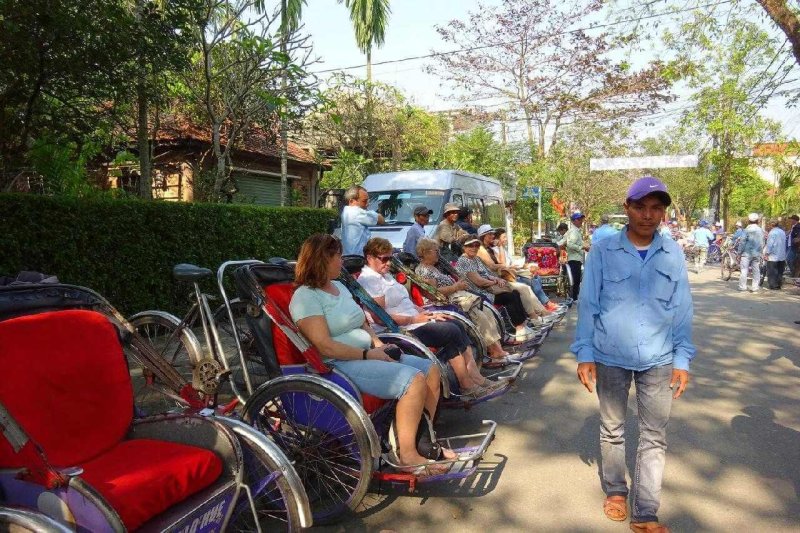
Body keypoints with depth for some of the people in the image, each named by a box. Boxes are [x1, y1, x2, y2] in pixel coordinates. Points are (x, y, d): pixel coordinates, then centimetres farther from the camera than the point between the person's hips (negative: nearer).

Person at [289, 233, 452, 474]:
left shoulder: (339, 286, 18)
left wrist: (379, 345, 3)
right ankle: (407, 454, -11)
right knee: (414, 380, -24)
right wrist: (369, 354, -16)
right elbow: (326, 347, -20)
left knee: (431, 371, 0)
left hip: (368, 354, 10)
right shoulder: (305, 297, -12)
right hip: (342, 365, -9)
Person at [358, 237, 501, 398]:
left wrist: (426, 313, 5)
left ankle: (474, 376, -2)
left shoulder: (385, 275, 17)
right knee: (453, 332, -15)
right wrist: (414, 319, -16)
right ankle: (467, 384, -4)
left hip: (414, 320, 10)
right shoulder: (368, 280, -14)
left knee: (456, 325, -1)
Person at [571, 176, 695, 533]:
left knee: (655, 437, 7)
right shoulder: (603, 252, -7)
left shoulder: (673, 254, -1)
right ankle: (615, 491, 36)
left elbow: (682, 309, 4)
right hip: (610, 357, -1)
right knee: (612, 429, 15)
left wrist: (682, 360, 1)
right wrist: (584, 354, -6)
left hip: (659, 360, 2)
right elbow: (588, 305, -4)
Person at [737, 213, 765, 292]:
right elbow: (762, 243, 12)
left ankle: (742, 286, -3)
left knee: (744, 270, -1)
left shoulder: (747, 230, -9)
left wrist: (739, 252, -3)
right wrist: (760, 251, 21)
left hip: (747, 253, -5)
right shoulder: (760, 230, 6)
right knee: (756, 271, 8)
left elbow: (742, 242, -9)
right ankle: (755, 287, 10)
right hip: (757, 254, 5)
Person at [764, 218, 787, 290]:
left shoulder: (772, 232, -14)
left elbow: (769, 244, -16)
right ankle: (779, 284, 17)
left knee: (772, 272, -1)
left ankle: (773, 285, 0)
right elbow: (784, 243, 18)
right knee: (779, 271, 14)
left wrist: (766, 254, -12)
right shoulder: (783, 232, 10)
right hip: (782, 256, 8)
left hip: (773, 256, -8)